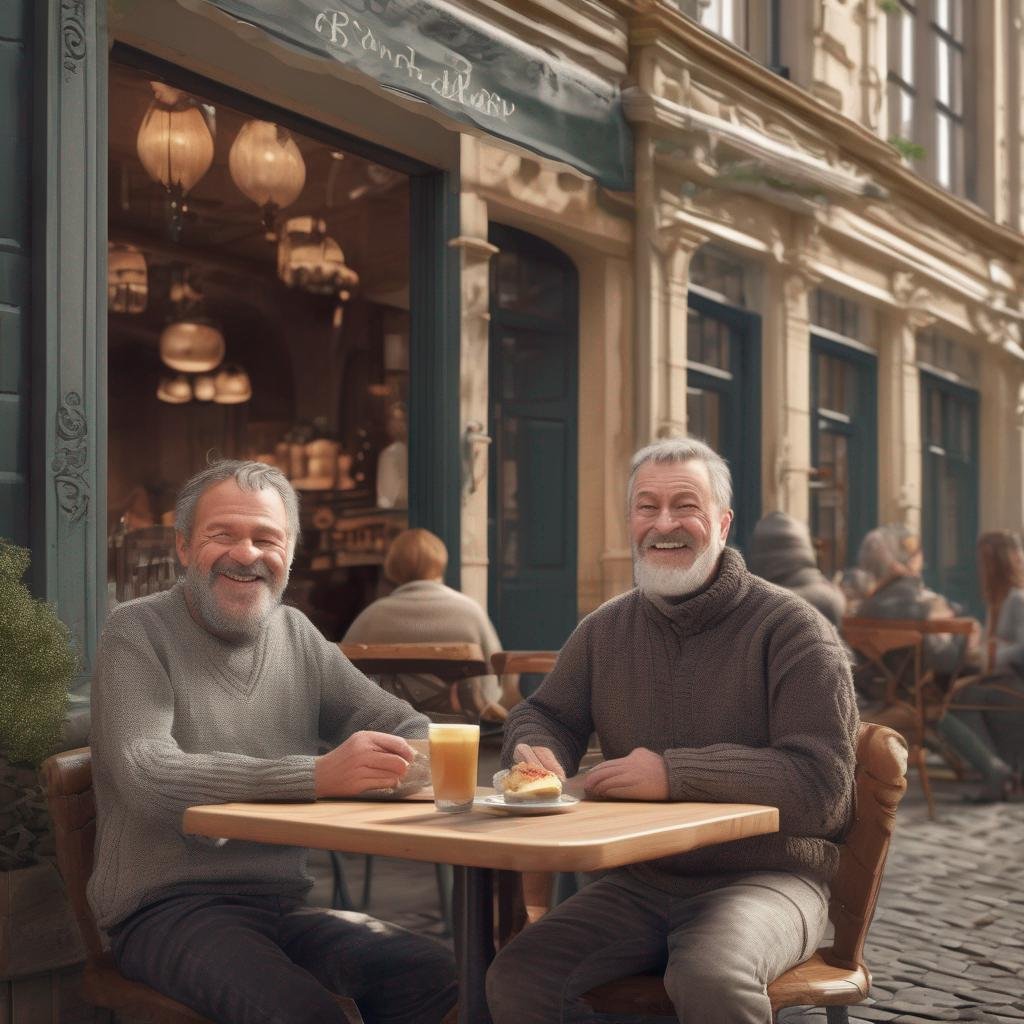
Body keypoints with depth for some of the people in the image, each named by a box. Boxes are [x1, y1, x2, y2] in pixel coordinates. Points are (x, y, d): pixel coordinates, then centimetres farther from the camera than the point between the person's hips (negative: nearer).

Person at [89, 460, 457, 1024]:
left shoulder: (296, 633, 13)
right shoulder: (138, 631, -4)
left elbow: (404, 725, 13)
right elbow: (147, 776, -20)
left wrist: (417, 761, -14)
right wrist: (316, 775, -32)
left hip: (282, 904, 5)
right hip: (167, 911, -5)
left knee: (431, 972, -20)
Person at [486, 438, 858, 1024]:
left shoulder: (790, 628, -7)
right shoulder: (605, 630, 11)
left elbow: (822, 783, -16)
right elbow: (547, 714, 23)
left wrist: (676, 775, -25)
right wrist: (535, 750, -4)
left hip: (766, 878, -5)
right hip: (640, 883, 5)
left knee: (709, 977, -38)